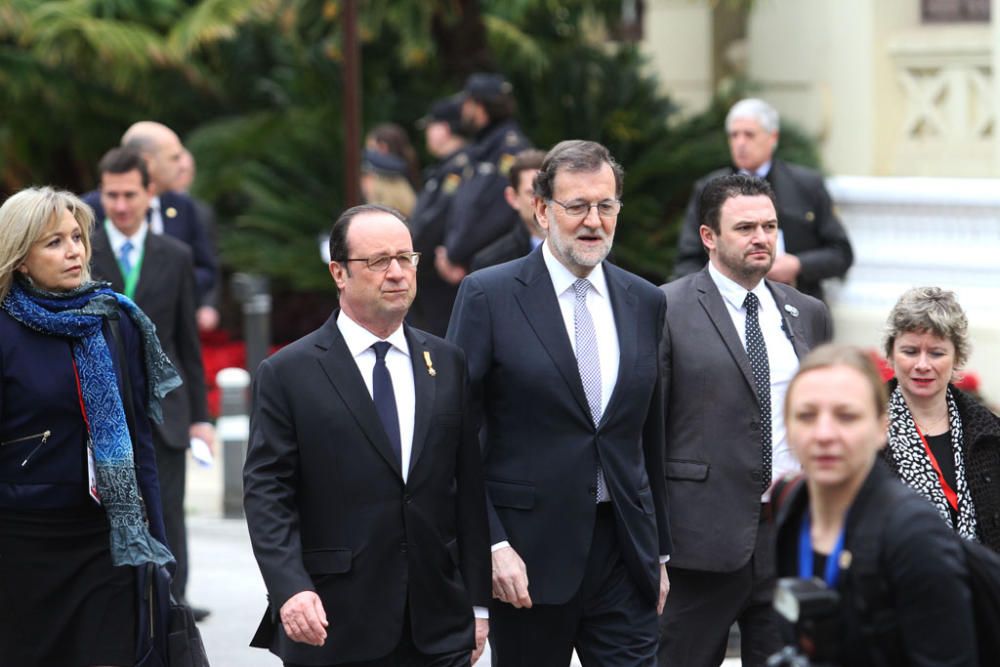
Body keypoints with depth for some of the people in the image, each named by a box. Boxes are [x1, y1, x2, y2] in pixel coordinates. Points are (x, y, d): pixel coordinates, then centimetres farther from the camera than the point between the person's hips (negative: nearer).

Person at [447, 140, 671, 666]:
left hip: (625, 552, 3)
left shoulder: (645, 302, 10)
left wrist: (660, 551, 15)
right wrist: (492, 544, -13)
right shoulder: (488, 296, -5)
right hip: (528, 553, -3)